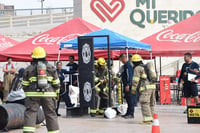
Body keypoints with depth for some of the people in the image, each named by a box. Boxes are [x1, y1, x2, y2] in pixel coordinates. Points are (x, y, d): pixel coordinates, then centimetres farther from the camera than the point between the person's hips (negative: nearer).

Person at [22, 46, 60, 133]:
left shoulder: (29, 69, 3)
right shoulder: (51, 68, 7)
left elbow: (25, 84, 7)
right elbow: (56, 82, 7)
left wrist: (27, 93, 22)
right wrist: (57, 92, 22)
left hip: (33, 94, -2)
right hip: (48, 94, 2)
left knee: (30, 113, -3)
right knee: (51, 114, 10)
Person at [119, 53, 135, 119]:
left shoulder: (127, 64, -14)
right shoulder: (127, 64, 19)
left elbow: (129, 75, -21)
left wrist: (128, 85, -24)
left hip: (129, 85, -11)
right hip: (127, 84, 11)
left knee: (130, 99, -8)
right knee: (128, 99, 13)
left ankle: (131, 114, -8)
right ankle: (128, 113, 19)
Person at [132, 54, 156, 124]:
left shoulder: (137, 68, -3)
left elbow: (135, 80, -9)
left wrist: (133, 89, -1)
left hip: (145, 88, -9)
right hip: (152, 86, 9)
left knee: (145, 104, -9)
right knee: (151, 103, 14)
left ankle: (147, 120, -14)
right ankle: (151, 118, 18)